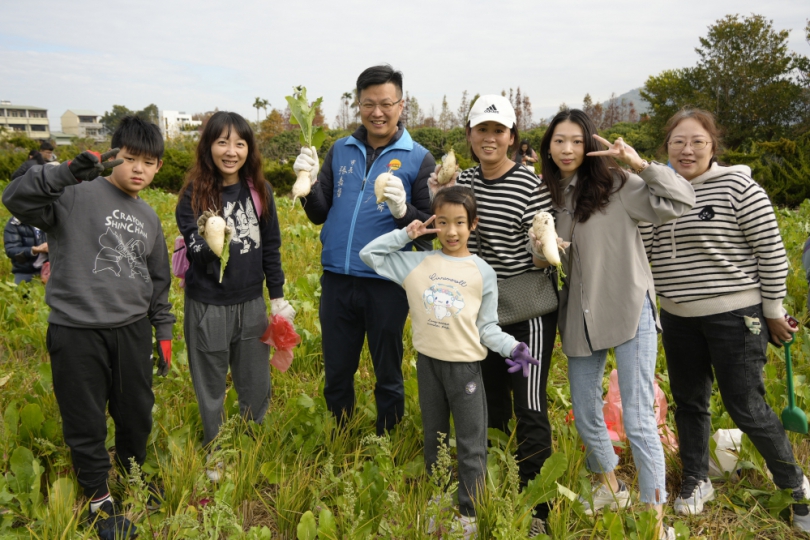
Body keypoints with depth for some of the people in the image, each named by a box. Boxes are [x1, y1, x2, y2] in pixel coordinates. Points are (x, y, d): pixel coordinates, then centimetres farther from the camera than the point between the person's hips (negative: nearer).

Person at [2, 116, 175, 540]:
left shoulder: (149, 218, 11)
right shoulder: (78, 195, -8)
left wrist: (164, 330, 16)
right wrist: (70, 171, -33)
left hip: (132, 331, 5)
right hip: (76, 332, -5)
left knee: (137, 411, 17)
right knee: (85, 421, 8)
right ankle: (99, 498, 29)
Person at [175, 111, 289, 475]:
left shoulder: (259, 191, -1)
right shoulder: (194, 194, -9)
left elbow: (271, 246, 6)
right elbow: (193, 250, -13)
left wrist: (278, 296, 8)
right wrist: (209, 246, -36)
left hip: (251, 303, 3)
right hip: (207, 306, -2)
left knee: (256, 384, 15)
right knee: (211, 386, 12)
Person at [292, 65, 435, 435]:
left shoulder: (418, 159, -3)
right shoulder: (340, 151, 7)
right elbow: (319, 215, 8)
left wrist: (403, 210, -25)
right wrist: (309, 183, -10)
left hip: (386, 283, -3)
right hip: (337, 279, 4)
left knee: (388, 374, 14)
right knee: (336, 372, 17)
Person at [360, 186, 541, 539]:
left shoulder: (482, 272, -1)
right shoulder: (417, 263, 2)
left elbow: (486, 326, 1)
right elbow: (369, 254, 4)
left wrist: (512, 347, -15)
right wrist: (405, 234, -2)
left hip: (465, 366, -2)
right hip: (428, 363, 2)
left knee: (471, 445, 3)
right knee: (434, 439, 17)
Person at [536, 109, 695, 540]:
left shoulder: (616, 184, -7)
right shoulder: (551, 195, 8)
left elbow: (682, 201, -17)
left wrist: (639, 164, -22)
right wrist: (542, 247, -6)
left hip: (629, 310, -5)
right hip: (580, 317, 6)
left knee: (638, 419, -4)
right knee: (585, 415, 16)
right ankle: (610, 488, 42)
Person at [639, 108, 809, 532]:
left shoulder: (738, 187, -12)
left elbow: (771, 254, -9)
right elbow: (644, 251, 9)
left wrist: (773, 312, -5)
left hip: (734, 316, -5)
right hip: (678, 320, 5)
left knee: (745, 407, 1)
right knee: (688, 402, 15)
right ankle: (695, 481, 35)